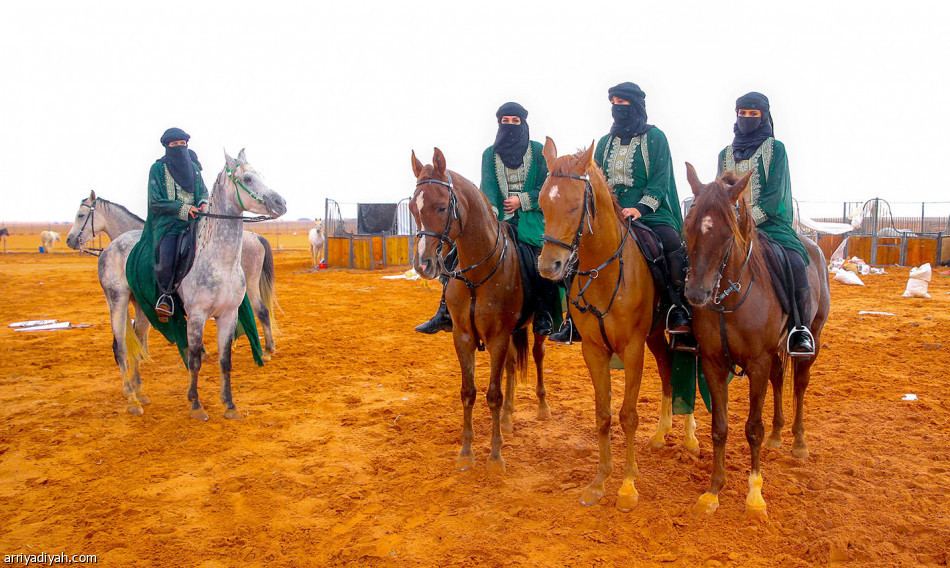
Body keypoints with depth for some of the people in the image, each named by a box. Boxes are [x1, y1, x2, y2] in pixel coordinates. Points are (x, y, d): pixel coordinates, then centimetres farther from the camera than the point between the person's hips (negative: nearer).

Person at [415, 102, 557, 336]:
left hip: (531, 219, -2)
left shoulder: (538, 151, 7)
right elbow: (487, 186, -3)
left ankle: (545, 315, -11)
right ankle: (446, 312, -9)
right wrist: (489, 210, -23)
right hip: (497, 220, 2)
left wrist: (522, 200, -9)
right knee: (457, 256, -16)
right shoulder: (490, 154, 12)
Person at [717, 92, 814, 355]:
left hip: (769, 223, -3)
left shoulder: (776, 149, 6)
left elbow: (774, 195, -4)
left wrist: (751, 219, -17)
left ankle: (801, 329, -14)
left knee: (794, 263, -29)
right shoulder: (726, 154, 18)